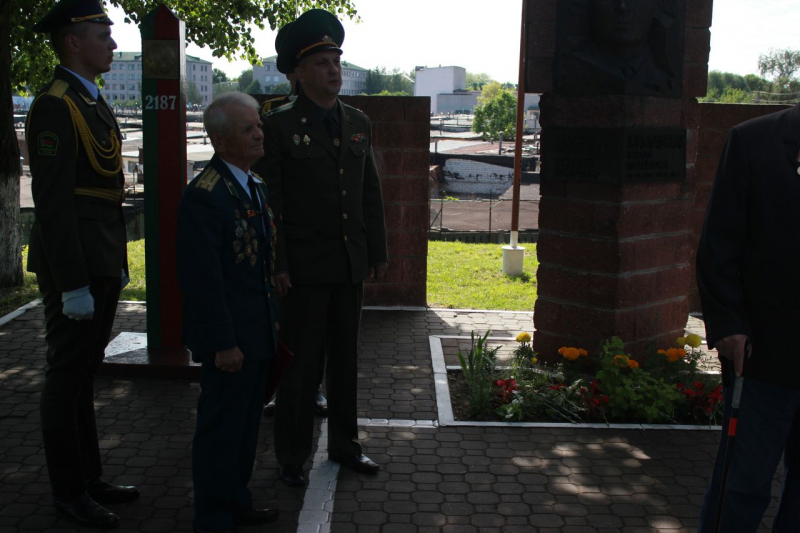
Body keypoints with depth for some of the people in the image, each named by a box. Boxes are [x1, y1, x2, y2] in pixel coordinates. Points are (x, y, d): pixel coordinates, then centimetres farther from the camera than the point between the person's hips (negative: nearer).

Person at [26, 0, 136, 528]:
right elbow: (53, 201, -20)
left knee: (84, 373, 16)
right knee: (68, 376, 2)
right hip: (74, 265, -9)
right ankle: (69, 491, 16)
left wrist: (118, 265, 18)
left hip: (102, 262, 9)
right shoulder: (55, 106, -14)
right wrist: (73, 284, -22)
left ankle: (90, 477, 29)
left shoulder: (95, 103, 16)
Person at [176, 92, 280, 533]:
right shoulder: (203, 196, -20)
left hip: (257, 332, 9)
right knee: (220, 429, 4)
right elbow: (201, 279, -22)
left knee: (245, 426, 20)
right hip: (230, 339, -9)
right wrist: (223, 343, -22)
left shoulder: (255, 185, 11)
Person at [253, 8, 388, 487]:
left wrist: (378, 253, 9)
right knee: (301, 365, 3)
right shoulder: (279, 127, -6)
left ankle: (344, 443, 30)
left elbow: (372, 194, 12)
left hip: (351, 267, 5)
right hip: (304, 268, -5)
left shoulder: (359, 124, 9)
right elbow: (269, 203, -9)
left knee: (346, 359, 15)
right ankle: (293, 457, 18)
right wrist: (277, 265, -14)